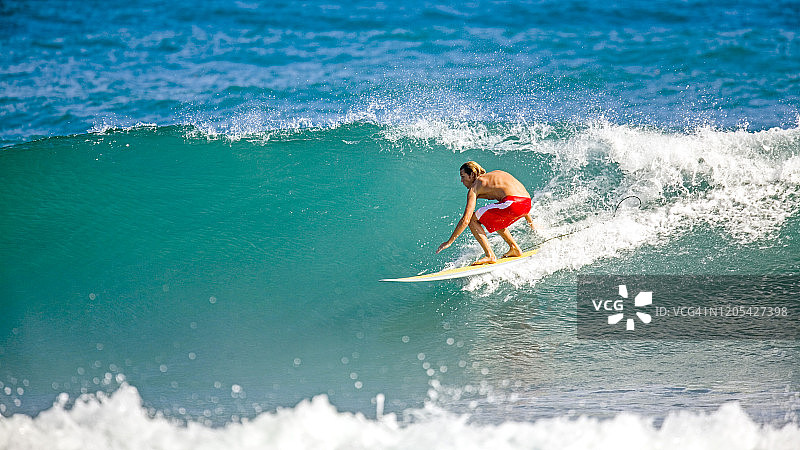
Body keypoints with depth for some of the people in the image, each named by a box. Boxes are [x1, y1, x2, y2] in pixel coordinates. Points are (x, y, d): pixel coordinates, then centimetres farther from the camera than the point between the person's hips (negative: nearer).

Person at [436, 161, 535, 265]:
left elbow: (466, 220, 1)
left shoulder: (474, 187, 9)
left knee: (472, 219, 7)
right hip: (527, 203, 8)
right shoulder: (497, 174, 30)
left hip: (512, 203, -8)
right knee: (492, 218, 33)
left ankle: (490, 256, -1)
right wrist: (531, 223, 40)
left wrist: (449, 242, 7)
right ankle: (515, 249, 29)